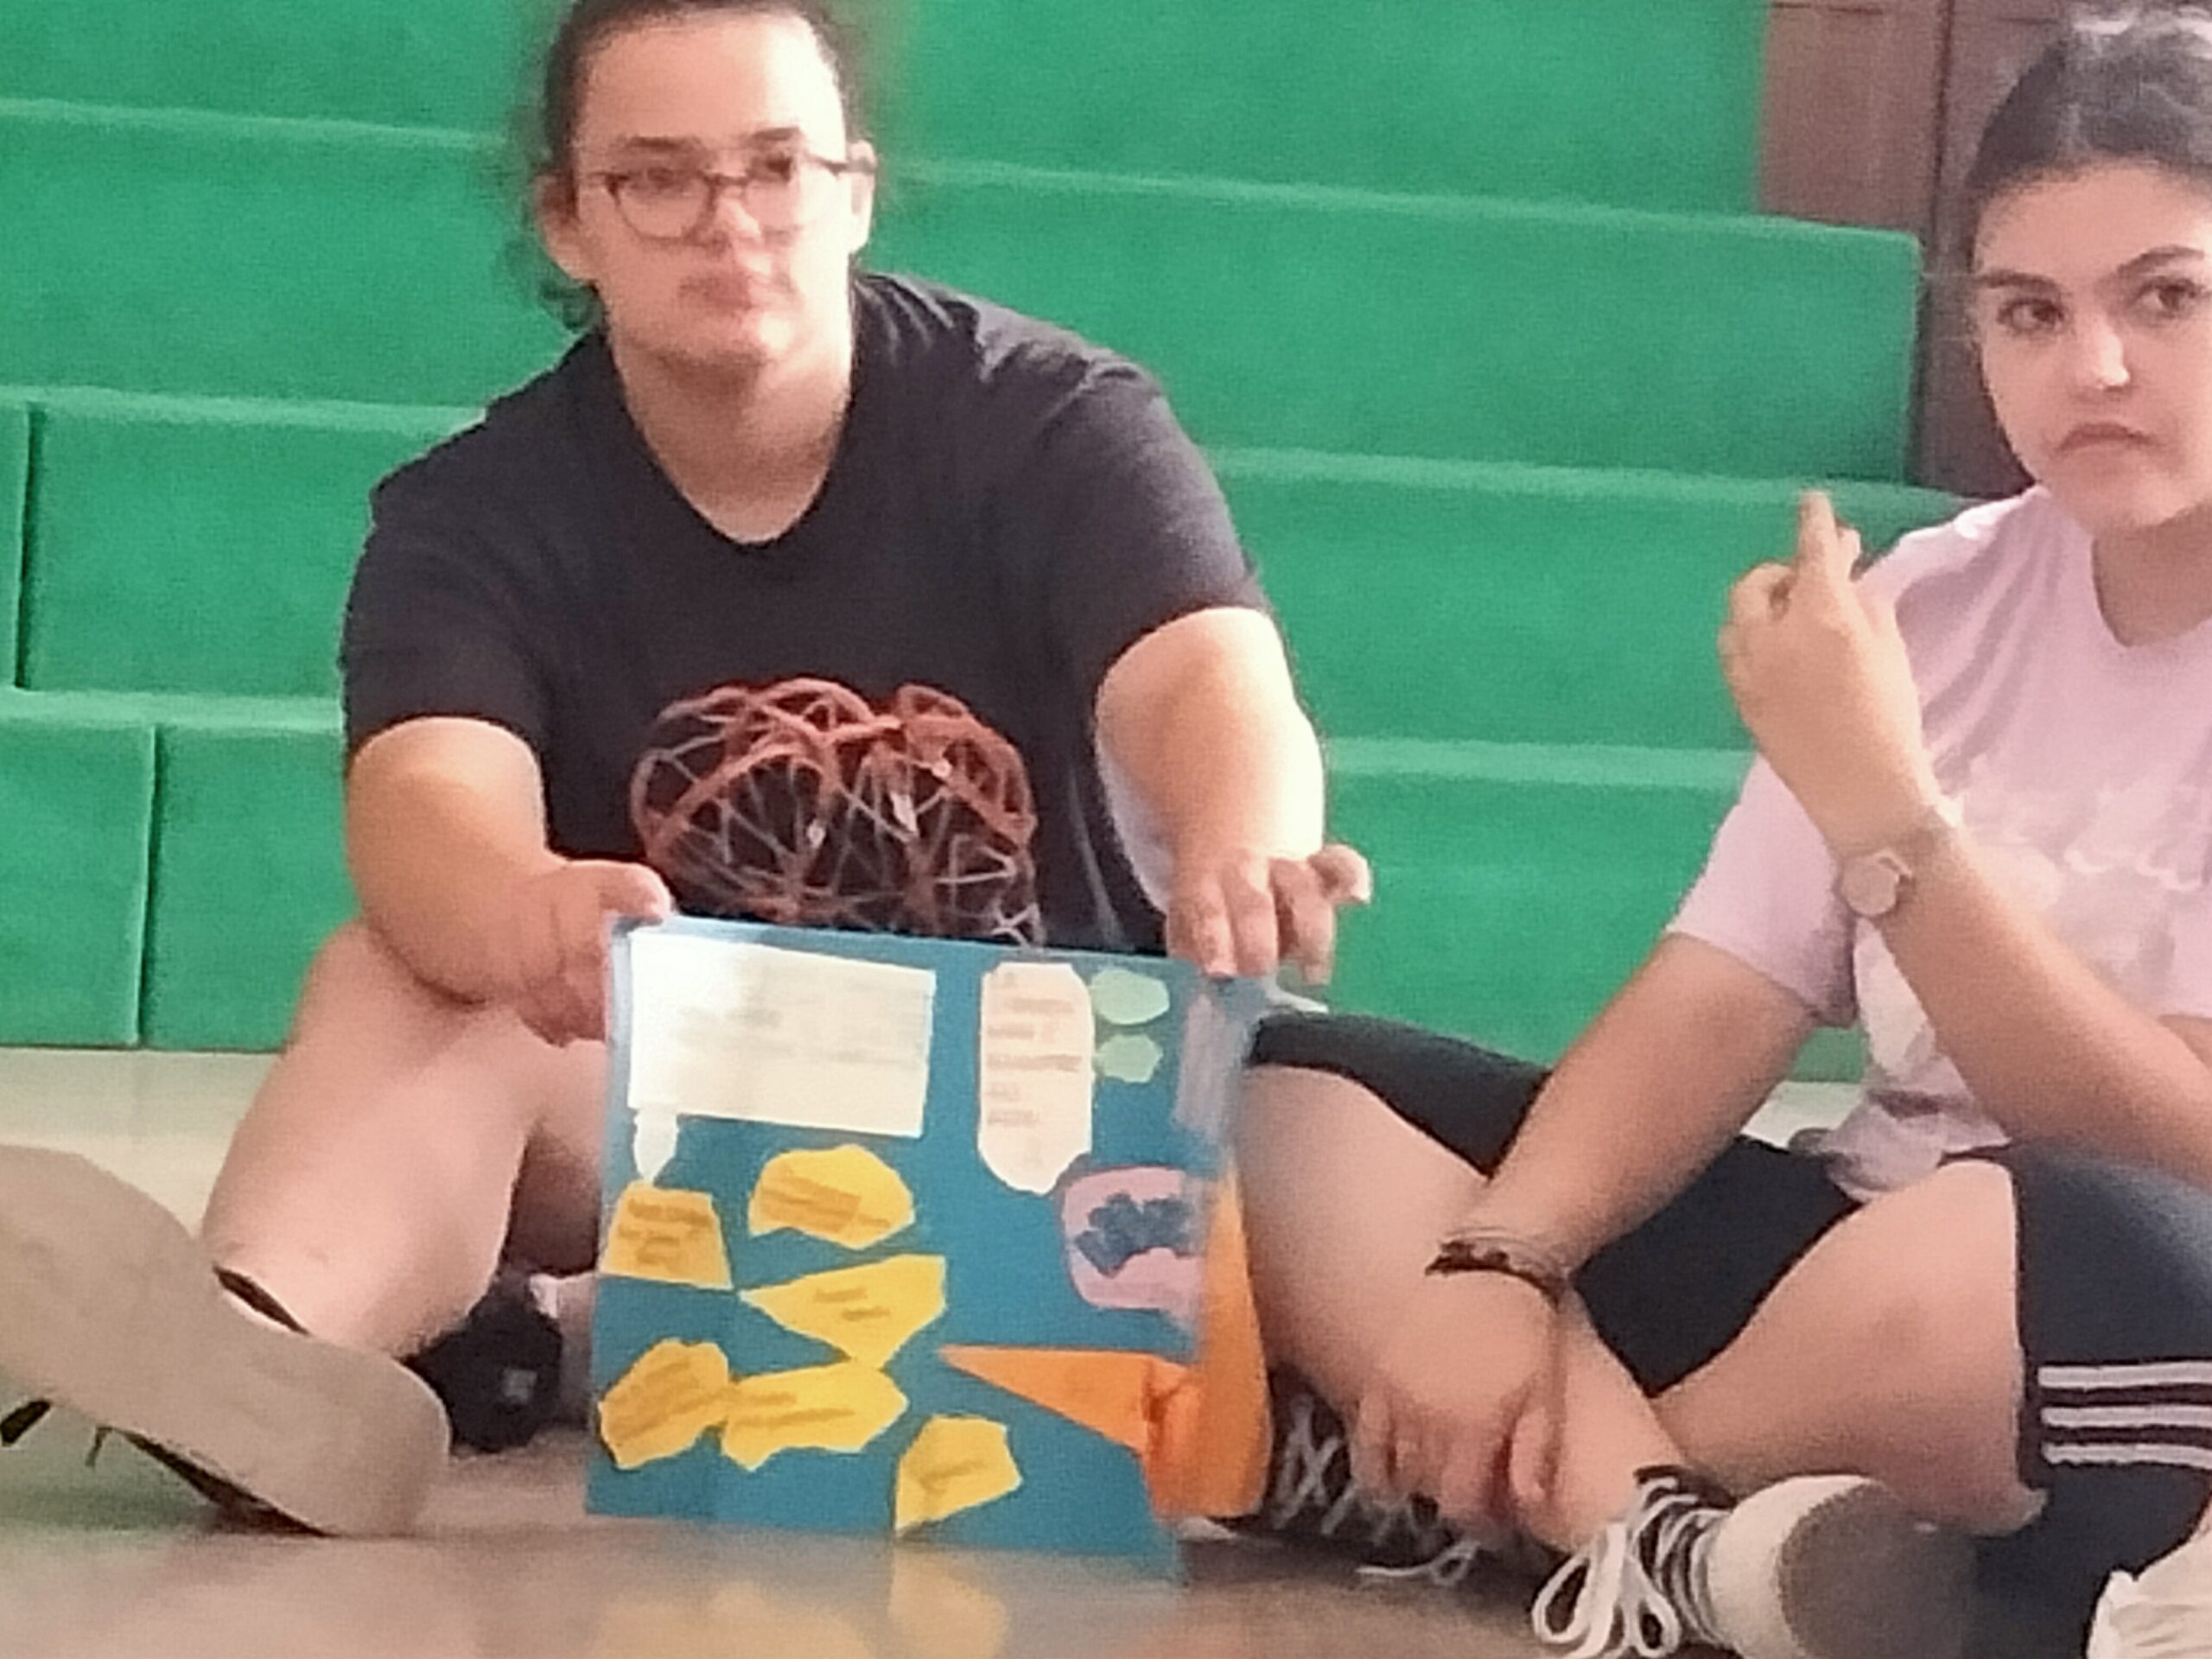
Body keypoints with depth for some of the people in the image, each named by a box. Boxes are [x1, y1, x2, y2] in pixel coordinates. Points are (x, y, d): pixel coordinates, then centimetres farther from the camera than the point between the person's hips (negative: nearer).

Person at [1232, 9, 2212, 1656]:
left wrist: (1884, 808, -21)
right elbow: (1713, 1011, 0)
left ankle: (1541, 1480, -12)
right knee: (1284, 1097, -3)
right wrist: (1497, 1262, -18)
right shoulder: (1941, 597, 6)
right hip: (1866, 1260, 6)